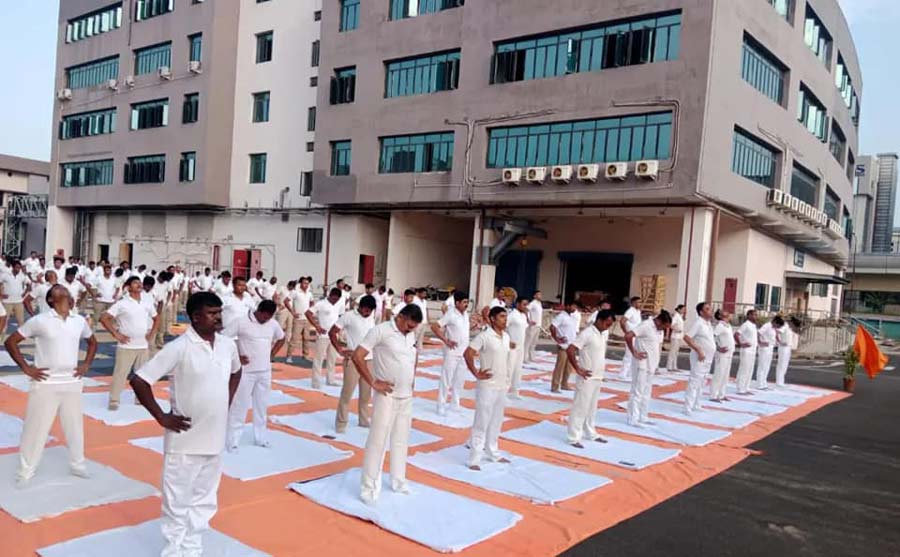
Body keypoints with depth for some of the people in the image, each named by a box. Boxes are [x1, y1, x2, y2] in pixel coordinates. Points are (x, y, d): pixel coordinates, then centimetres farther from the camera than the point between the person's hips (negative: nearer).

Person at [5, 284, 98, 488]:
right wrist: (26, 368, -8)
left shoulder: (79, 321, 3)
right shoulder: (40, 321, -10)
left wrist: (86, 365, 9)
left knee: (75, 426, 15)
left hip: (72, 382, 4)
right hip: (46, 383, -4)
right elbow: (11, 342, -4)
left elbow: (92, 342, 21)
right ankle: (26, 472, 19)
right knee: (35, 428, 4)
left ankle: (77, 464, 31)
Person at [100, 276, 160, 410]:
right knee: (120, 373, -3)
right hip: (126, 346, -5)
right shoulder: (122, 304, -9)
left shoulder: (147, 304, 7)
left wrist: (152, 333, 9)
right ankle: (114, 400, 4)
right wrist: (116, 334, -14)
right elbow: (103, 318, -13)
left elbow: (157, 318, 23)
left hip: (143, 346, 5)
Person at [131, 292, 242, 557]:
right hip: (185, 440, -6)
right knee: (177, 502, 7)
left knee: (204, 500, 19)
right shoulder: (179, 348, -18)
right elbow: (139, 380, -16)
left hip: (214, 439, 6)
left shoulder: (228, 345, 0)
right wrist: (162, 418, -14)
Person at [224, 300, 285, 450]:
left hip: (265, 372, 5)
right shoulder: (241, 321, -13)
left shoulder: (273, 324, 2)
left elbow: (281, 338, 20)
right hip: (246, 371, -5)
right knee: (239, 406, 0)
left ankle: (260, 438, 25)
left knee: (262, 405, 13)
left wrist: (272, 354, 8)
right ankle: (233, 440, 8)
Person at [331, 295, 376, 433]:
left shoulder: (371, 317, 7)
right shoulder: (348, 316, -10)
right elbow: (332, 332, -7)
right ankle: (341, 422, 10)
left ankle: (364, 419, 26)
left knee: (366, 393, 13)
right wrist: (340, 350, -11)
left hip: (369, 359, 5)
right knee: (347, 392, -1)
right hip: (353, 359, -5)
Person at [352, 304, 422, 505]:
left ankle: (398, 481, 29)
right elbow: (357, 357, -17)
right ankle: (368, 487, 7)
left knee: (401, 440, 15)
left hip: (407, 396, 7)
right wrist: (373, 383, -16)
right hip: (387, 396, -6)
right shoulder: (380, 331, -13)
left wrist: (411, 379, 11)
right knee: (377, 440, -3)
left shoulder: (411, 335, 8)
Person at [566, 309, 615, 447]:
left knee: (592, 407, 19)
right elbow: (570, 350, -24)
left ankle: (591, 433, 31)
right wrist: (578, 369, -21)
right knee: (580, 407, -2)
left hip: (598, 377, 8)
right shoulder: (587, 334, -19)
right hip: (587, 378, -8)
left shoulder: (605, 334, 7)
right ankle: (574, 438, 4)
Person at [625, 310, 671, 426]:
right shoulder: (646, 325, -16)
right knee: (637, 392, -4)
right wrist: (634, 353, -20)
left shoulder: (658, 329, 11)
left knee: (646, 392, 14)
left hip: (650, 365, 9)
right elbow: (628, 336, -27)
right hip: (642, 364, -9)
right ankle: (633, 419, 2)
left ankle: (643, 417, 23)